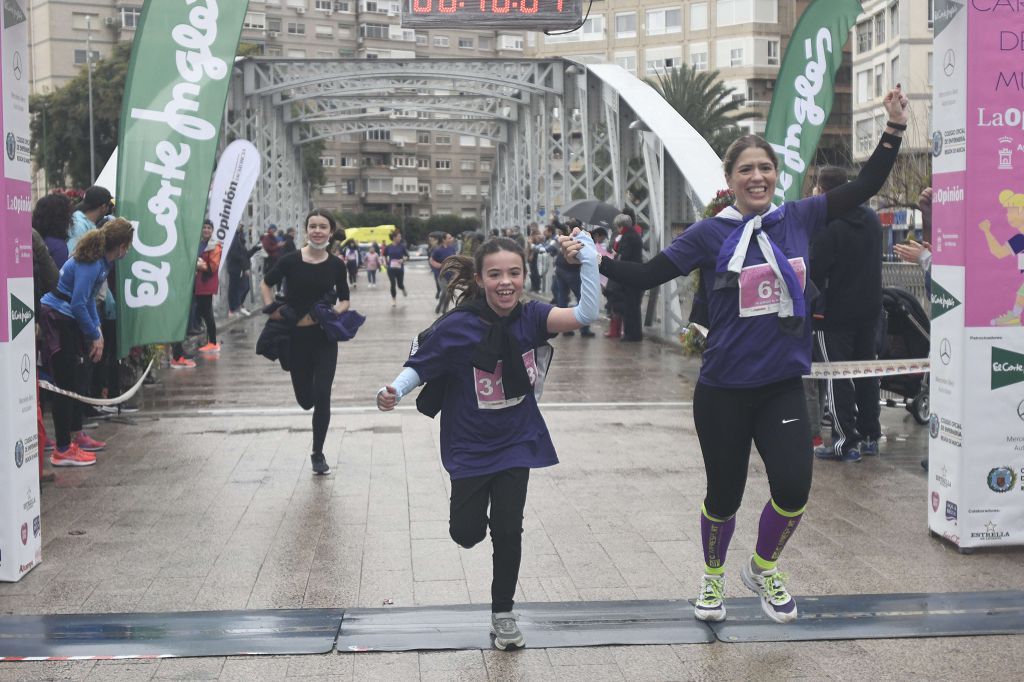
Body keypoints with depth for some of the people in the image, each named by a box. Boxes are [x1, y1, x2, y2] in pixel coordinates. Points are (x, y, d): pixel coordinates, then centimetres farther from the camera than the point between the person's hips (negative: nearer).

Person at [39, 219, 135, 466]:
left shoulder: (101, 261, 7)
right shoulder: (90, 265, -23)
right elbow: (78, 305, -24)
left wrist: (96, 330, 8)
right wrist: (95, 336, -13)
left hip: (66, 322, 10)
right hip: (55, 320, -10)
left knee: (72, 381, 19)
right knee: (65, 384, -6)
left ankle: (77, 436, 32)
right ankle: (62, 451, -1)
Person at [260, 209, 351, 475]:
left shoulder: (336, 265, -3)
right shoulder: (290, 261, -7)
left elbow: (344, 300, 9)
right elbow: (266, 283, 10)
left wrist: (334, 311, -12)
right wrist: (271, 310, -3)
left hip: (325, 339, 0)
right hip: (296, 338, 0)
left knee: (322, 396, -5)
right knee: (305, 399, 6)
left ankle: (318, 454, 11)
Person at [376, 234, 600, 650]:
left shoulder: (530, 317, -12)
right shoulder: (458, 326, -21)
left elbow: (585, 314, -21)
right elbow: (418, 366, -15)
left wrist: (589, 261, -32)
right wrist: (394, 391, -35)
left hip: (516, 441, 2)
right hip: (470, 446, -2)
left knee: (508, 530, 3)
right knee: (467, 533, 6)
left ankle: (503, 614, 23)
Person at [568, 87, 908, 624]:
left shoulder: (799, 218, 3)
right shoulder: (711, 234, -6)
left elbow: (865, 186, 9)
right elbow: (647, 276, -8)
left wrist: (895, 127, 4)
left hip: (783, 386, 2)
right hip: (724, 391, -2)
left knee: (794, 487, -10)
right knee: (724, 495, 9)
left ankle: (763, 569, 23)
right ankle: (712, 579, 39)